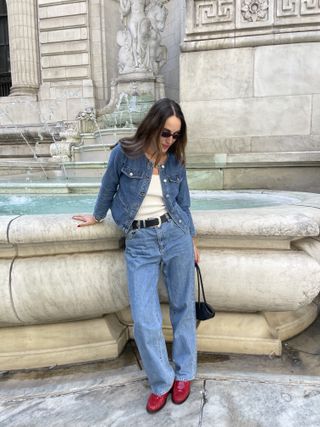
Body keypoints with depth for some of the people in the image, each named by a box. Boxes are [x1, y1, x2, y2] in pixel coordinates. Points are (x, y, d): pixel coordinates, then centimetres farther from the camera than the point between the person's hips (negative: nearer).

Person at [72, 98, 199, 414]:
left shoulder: (176, 161, 4)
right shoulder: (124, 153, -5)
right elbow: (108, 188, 11)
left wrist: (191, 241, 16)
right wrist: (97, 216, 24)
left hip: (175, 234, 2)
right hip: (138, 242, -2)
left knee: (183, 307, 9)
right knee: (144, 320, -3)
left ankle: (184, 373, 32)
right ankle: (161, 381, 22)